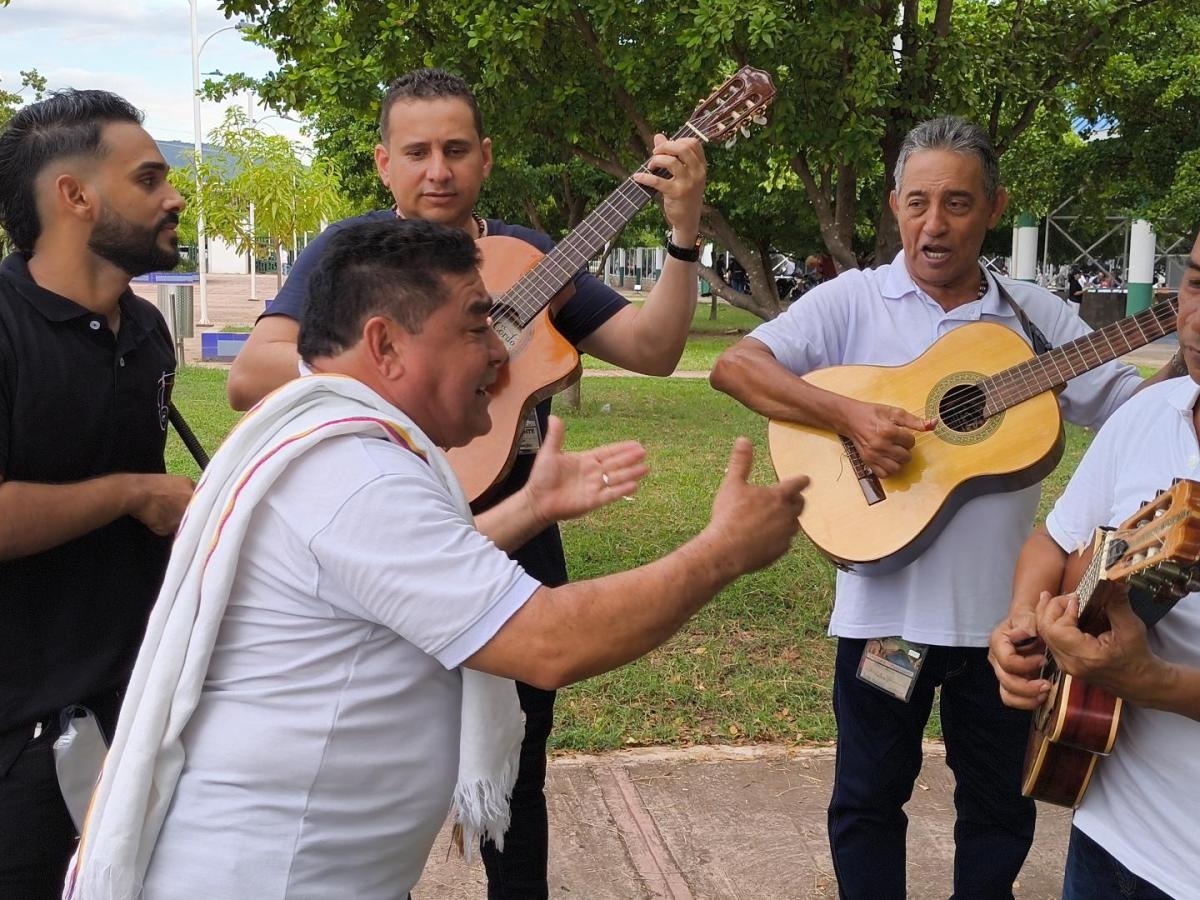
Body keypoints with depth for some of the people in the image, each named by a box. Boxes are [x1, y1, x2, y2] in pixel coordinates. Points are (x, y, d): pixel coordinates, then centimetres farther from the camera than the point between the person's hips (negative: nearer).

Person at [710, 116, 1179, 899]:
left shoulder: (1038, 316, 4)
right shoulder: (853, 300, -3)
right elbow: (734, 366, -14)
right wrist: (849, 415, -25)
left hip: (1002, 609, 3)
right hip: (885, 606, -2)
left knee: (1000, 804, 18)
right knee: (869, 799, 12)